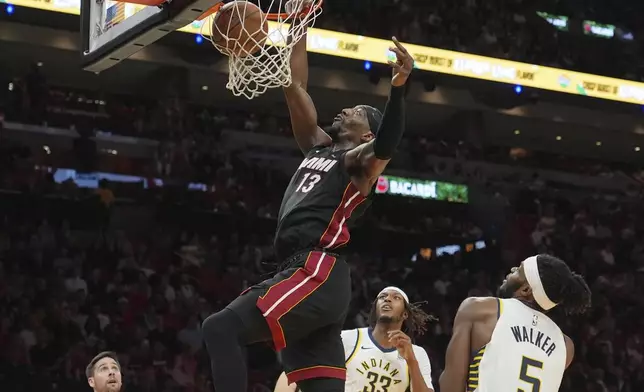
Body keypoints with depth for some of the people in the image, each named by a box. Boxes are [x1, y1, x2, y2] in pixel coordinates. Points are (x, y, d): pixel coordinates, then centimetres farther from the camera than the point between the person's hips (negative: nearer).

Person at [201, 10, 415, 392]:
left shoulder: (360, 161, 2)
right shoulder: (319, 146, 25)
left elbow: (387, 145, -21)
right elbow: (294, 87, 29)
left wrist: (398, 88, -36)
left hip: (317, 273, -8)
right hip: (307, 274, 8)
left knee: (221, 328, -20)